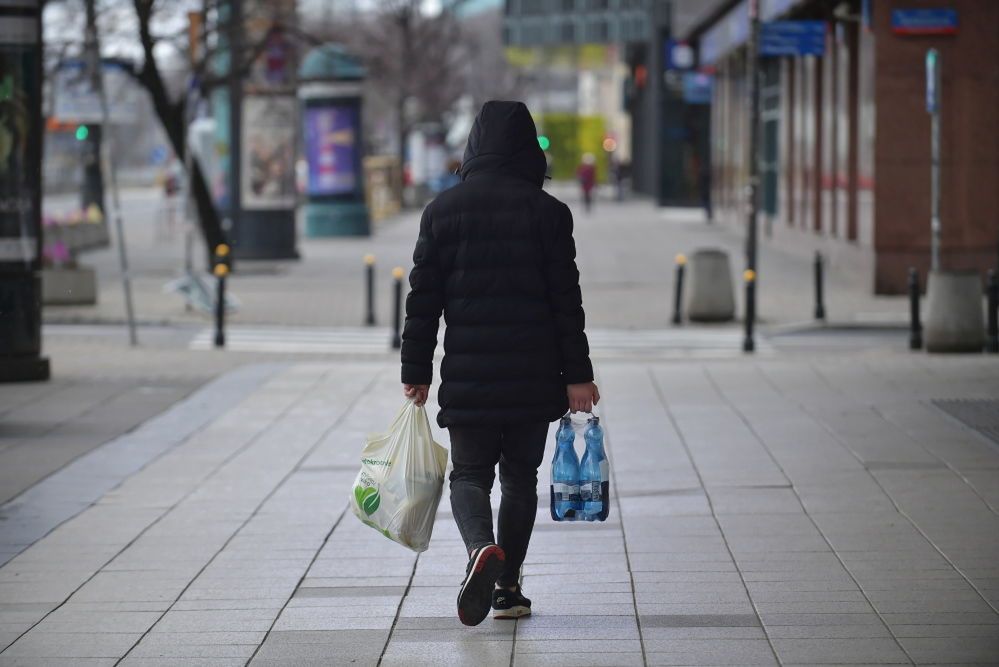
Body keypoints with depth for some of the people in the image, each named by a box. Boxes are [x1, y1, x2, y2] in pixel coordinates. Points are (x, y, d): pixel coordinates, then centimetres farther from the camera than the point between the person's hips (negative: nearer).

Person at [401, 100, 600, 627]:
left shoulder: (442, 210, 1)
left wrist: (416, 373, 9)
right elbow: (566, 301, -4)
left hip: (467, 378, 0)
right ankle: (507, 587, 14)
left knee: (469, 475, 7)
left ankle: (481, 548, -23)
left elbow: (422, 300, 2)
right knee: (520, 476, 14)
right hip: (533, 378, 0)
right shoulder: (547, 212, -3)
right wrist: (577, 376, 0)